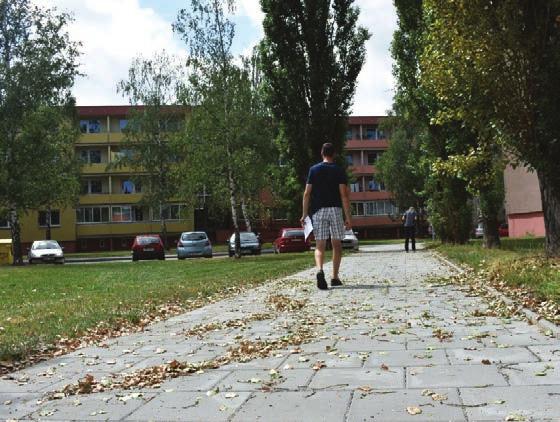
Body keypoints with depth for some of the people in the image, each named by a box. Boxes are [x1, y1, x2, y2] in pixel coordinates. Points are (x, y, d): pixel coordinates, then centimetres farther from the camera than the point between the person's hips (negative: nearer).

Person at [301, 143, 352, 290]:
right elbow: (344, 195, -5)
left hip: (318, 210, 1)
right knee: (337, 244, 12)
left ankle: (319, 270, -27)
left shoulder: (314, 170, 5)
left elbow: (307, 193, 1)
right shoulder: (339, 171, 1)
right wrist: (348, 217, -4)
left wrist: (304, 214, 7)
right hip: (335, 209, -1)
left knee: (320, 245, -1)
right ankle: (335, 277, 14)